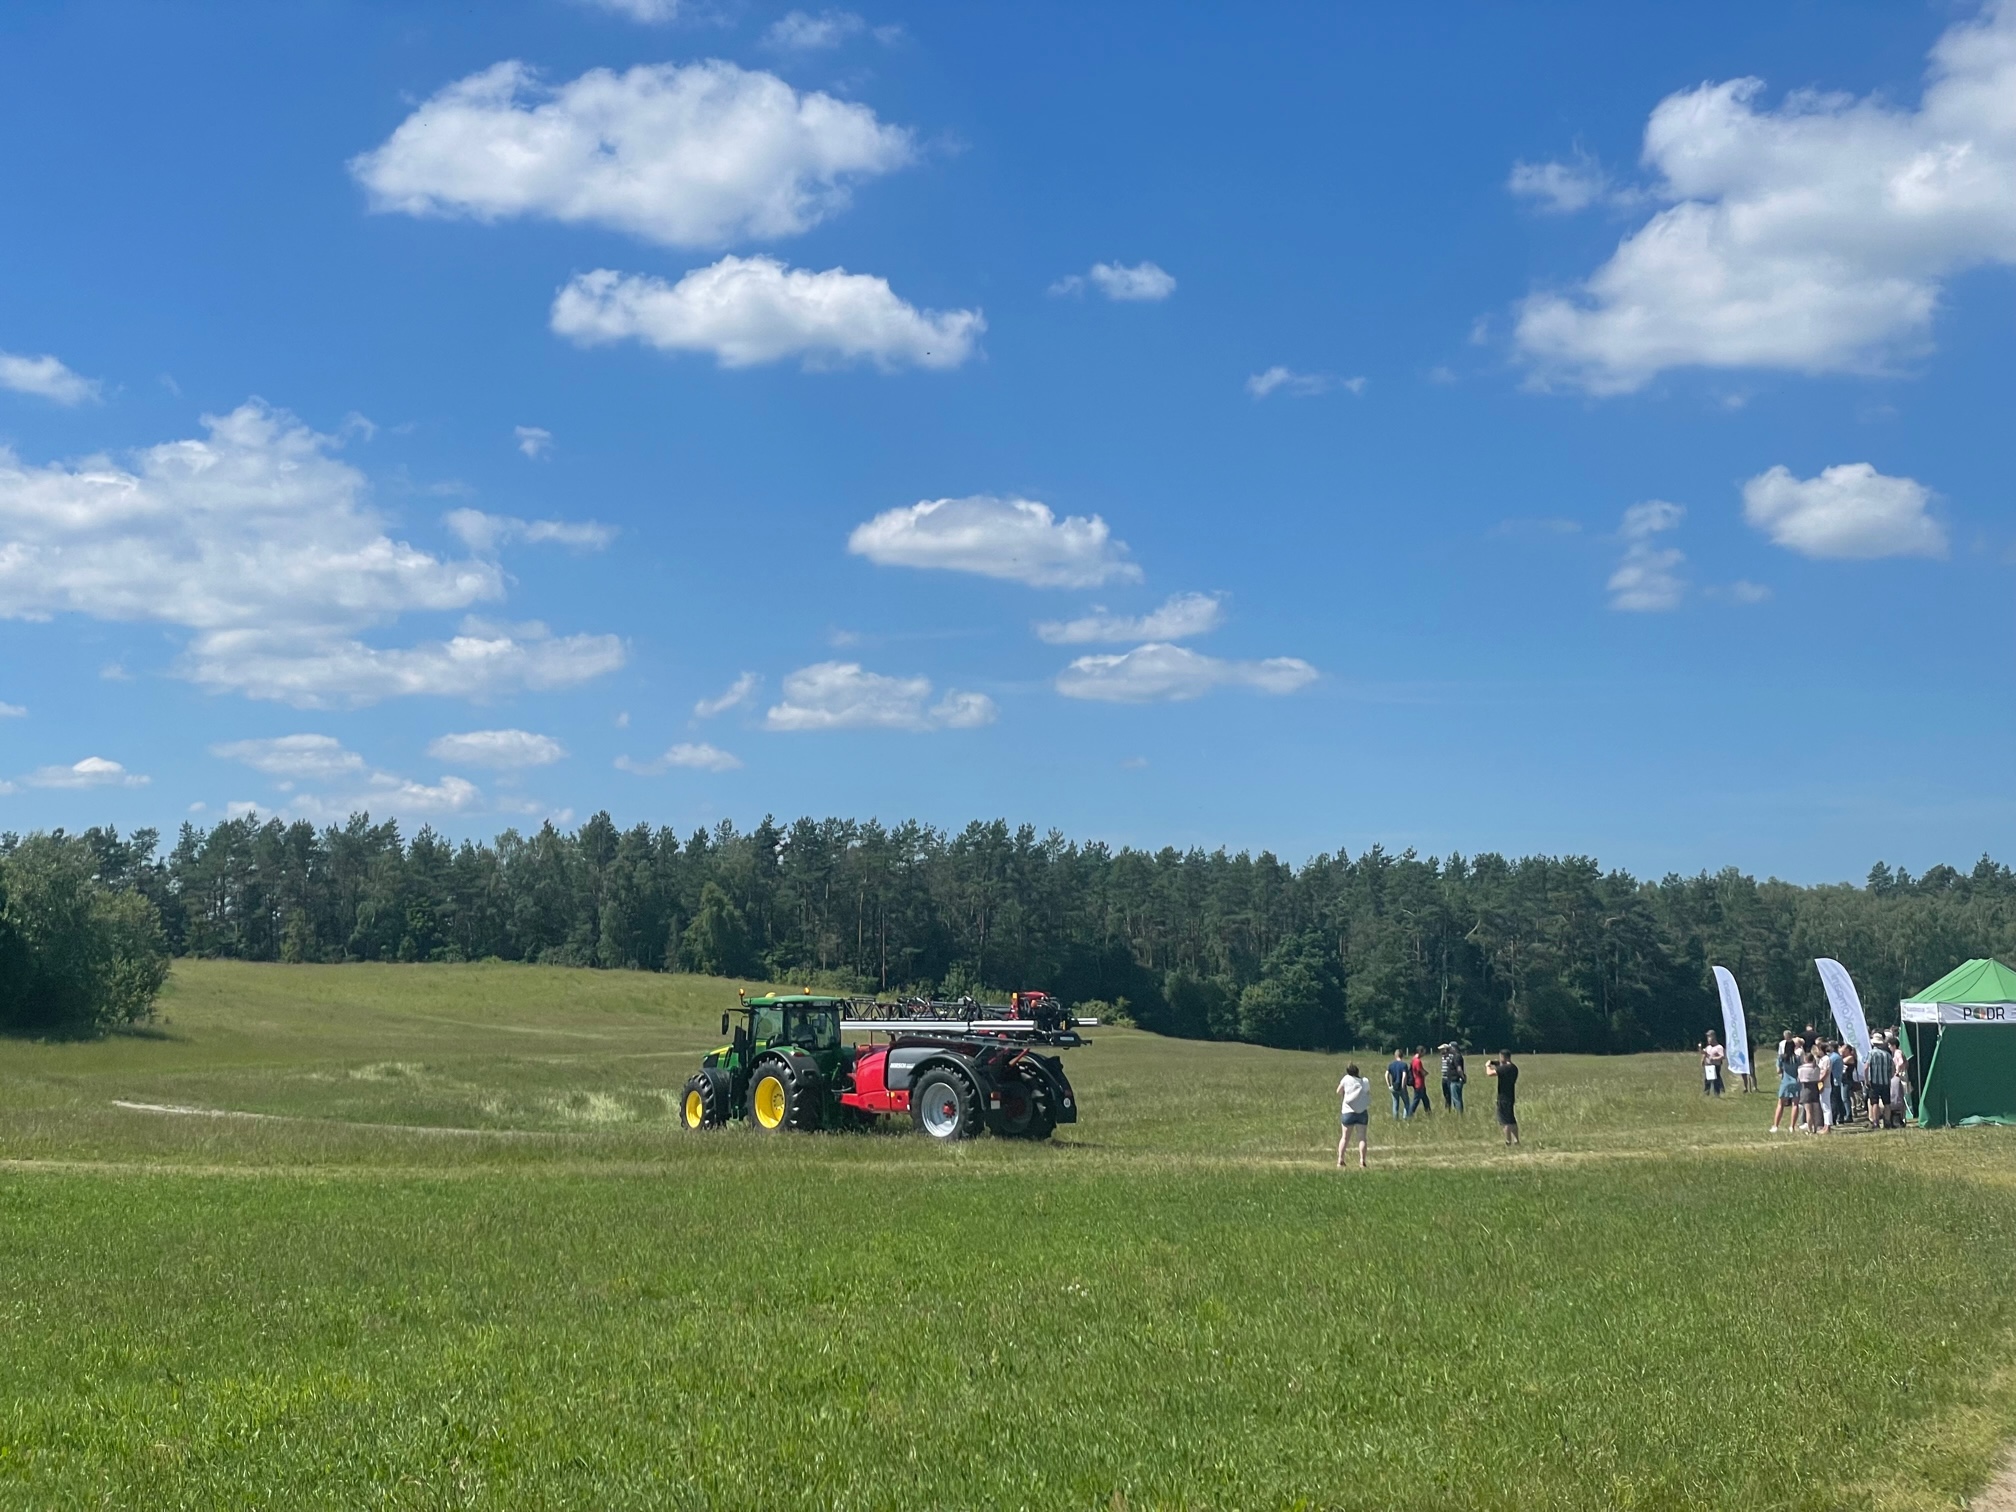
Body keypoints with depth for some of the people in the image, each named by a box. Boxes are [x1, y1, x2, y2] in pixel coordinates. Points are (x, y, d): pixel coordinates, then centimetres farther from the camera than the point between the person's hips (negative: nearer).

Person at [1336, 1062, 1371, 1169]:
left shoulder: (1347, 1079, -3)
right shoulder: (1365, 1081, 3)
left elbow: (1338, 1092, 7)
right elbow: (1369, 1095, 10)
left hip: (1348, 1112, -1)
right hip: (1363, 1112, 1)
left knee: (1345, 1137, 6)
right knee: (1362, 1138, 4)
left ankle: (1340, 1160, 1)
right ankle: (1362, 1161, -5)